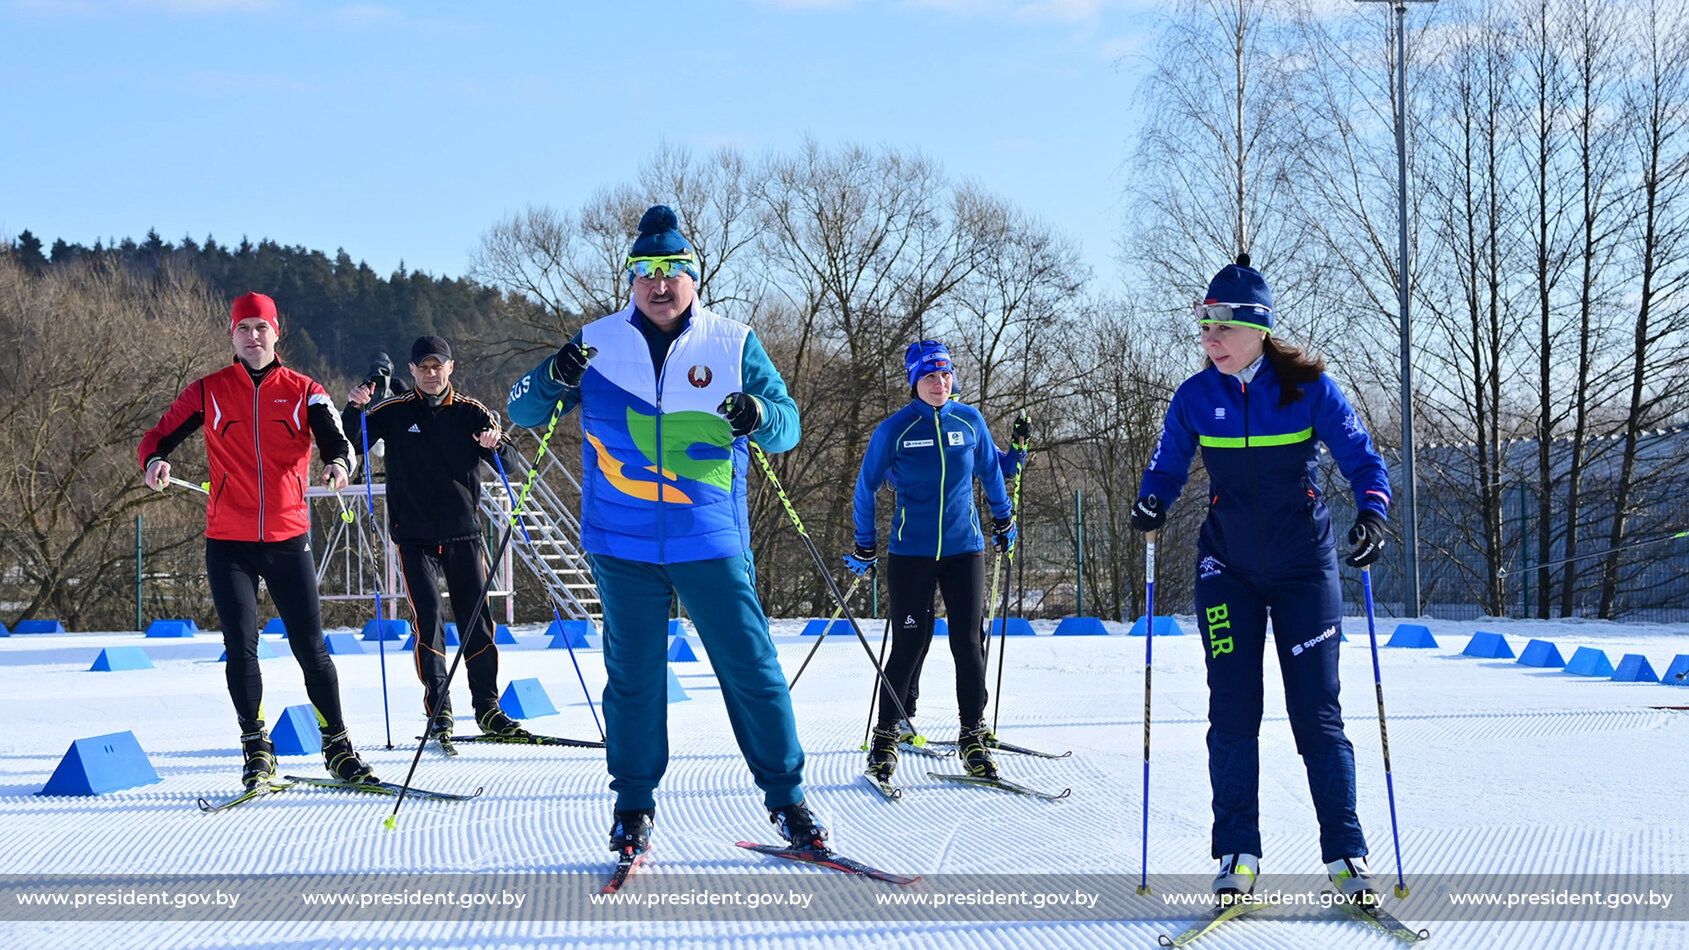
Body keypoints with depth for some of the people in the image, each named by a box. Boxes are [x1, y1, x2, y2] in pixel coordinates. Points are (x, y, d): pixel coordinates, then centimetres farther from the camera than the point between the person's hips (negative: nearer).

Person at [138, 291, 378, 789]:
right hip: (229, 542, 0)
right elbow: (160, 436, 8)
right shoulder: (208, 392, 6)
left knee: (311, 648, 2)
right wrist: (155, 460, -16)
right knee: (241, 647, -3)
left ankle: (337, 747, 13)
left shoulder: (303, 391, 5)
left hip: (289, 538, 0)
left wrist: (339, 463, -28)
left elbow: (337, 442, -4)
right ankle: (257, 750, 9)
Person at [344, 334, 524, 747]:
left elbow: (507, 464, 1)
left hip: (464, 531, 2)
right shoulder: (393, 412, 2)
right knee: (429, 619, -11)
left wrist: (495, 444, -22)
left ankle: (487, 709, 14)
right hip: (415, 535, -1)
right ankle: (438, 712, -6)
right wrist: (354, 409, -19)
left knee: (477, 620, 4)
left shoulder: (470, 413, 5)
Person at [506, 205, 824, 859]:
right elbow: (523, 410, 6)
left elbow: (788, 423, 3)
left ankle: (786, 796, 13)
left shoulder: (734, 345, 3)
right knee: (634, 675, 6)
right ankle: (634, 805, 19)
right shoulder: (597, 344, 5)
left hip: (711, 541, 0)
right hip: (623, 542, 0)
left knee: (752, 668, 1)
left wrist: (760, 415, -21)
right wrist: (553, 378, -16)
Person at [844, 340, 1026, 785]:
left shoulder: (970, 421, 2)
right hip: (911, 552, -2)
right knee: (910, 644, -3)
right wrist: (865, 547, 7)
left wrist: (1003, 519, 27)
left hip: (964, 548, 2)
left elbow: (990, 470, 19)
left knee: (969, 643, -1)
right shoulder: (895, 429, -5)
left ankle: (973, 736, 9)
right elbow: (865, 486, 5)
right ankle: (887, 733, 10)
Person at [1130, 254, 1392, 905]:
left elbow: (1362, 459, -6)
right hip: (1228, 567, 2)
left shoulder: (1308, 387, -9)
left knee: (1317, 713, -2)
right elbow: (1167, 466, 8)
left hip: (1304, 565, -2)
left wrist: (1372, 511, -25)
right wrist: (1151, 502, -13)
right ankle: (1236, 856, 7)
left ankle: (1345, 855, 8)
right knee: (1232, 711, -1)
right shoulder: (1194, 397, -2)